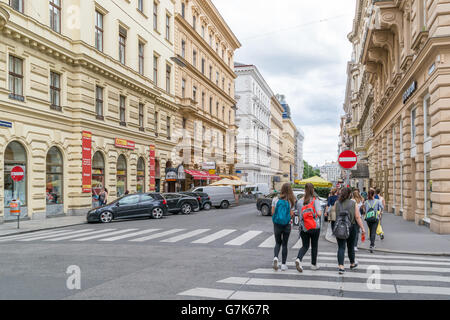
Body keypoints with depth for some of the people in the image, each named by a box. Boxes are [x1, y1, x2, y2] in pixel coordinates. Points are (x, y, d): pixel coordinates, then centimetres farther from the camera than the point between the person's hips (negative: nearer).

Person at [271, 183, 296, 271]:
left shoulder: (275, 199, -4)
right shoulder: (291, 201, -6)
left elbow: (272, 212, -3)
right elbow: (291, 214, -6)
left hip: (277, 224, 1)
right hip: (287, 225, -1)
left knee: (278, 243, 15)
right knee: (284, 244, 10)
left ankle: (275, 257, -10)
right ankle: (283, 264, 12)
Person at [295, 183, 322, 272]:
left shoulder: (300, 201, -1)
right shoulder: (316, 200, -9)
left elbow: (298, 214, 5)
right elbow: (319, 213, -19)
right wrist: (320, 212, 3)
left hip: (303, 227, 2)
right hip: (315, 227, -2)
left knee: (305, 246, 11)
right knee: (314, 246, 15)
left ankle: (298, 259, -14)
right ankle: (314, 264, 25)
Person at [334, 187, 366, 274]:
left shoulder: (337, 203, -1)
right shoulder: (353, 203, -5)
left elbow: (336, 215, 5)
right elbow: (357, 217, -8)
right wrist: (362, 228, -5)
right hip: (351, 227, 0)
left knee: (341, 247, 1)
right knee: (351, 247, 17)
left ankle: (341, 266, -11)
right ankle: (352, 264, 37)